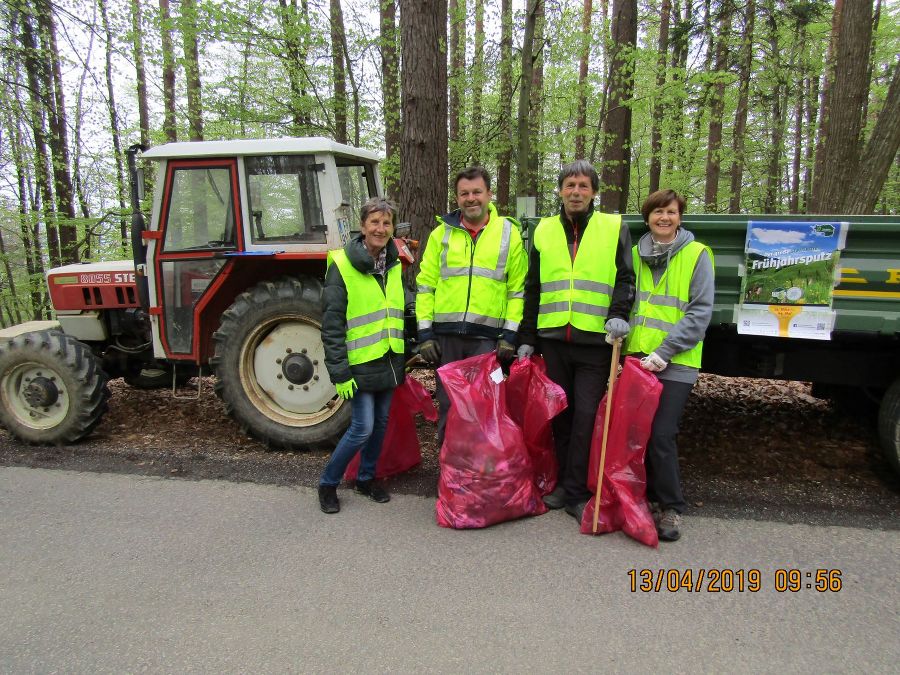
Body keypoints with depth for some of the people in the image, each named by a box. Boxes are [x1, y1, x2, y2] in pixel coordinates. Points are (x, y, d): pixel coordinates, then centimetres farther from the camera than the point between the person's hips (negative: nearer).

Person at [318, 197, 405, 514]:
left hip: (388, 360, 7)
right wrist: (340, 372, -16)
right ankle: (327, 483, 14)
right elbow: (331, 324, -13)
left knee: (381, 422, 14)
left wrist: (405, 356, 15)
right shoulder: (342, 264, -11)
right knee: (362, 427, -7)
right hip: (360, 362, -6)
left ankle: (366, 478, 34)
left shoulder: (394, 265, 9)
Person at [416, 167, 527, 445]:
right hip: (445, 335, 2)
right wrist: (425, 332, 0)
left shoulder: (509, 233, 6)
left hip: (488, 337, -1)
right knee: (448, 406, 10)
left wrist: (510, 334, -3)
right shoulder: (442, 233, 9)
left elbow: (518, 289, 5)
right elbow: (425, 285, 8)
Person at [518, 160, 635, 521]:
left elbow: (625, 278, 2)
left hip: (596, 341, -3)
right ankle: (565, 482, 25)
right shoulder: (544, 230, 11)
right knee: (560, 413, 11)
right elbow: (532, 288, 14)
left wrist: (618, 314, -17)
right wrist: (527, 338, 11)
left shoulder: (614, 227, 4)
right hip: (553, 339, 3)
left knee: (586, 416, -3)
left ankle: (576, 492, 8)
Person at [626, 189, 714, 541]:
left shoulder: (697, 254, -2)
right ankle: (650, 497, 26)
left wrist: (664, 352, -16)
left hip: (675, 363, -4)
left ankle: (670, 508, 10)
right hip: (638, 357, 4)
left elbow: (700, 312, -8)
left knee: (661, 435, -9)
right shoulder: (636, 253, 10)